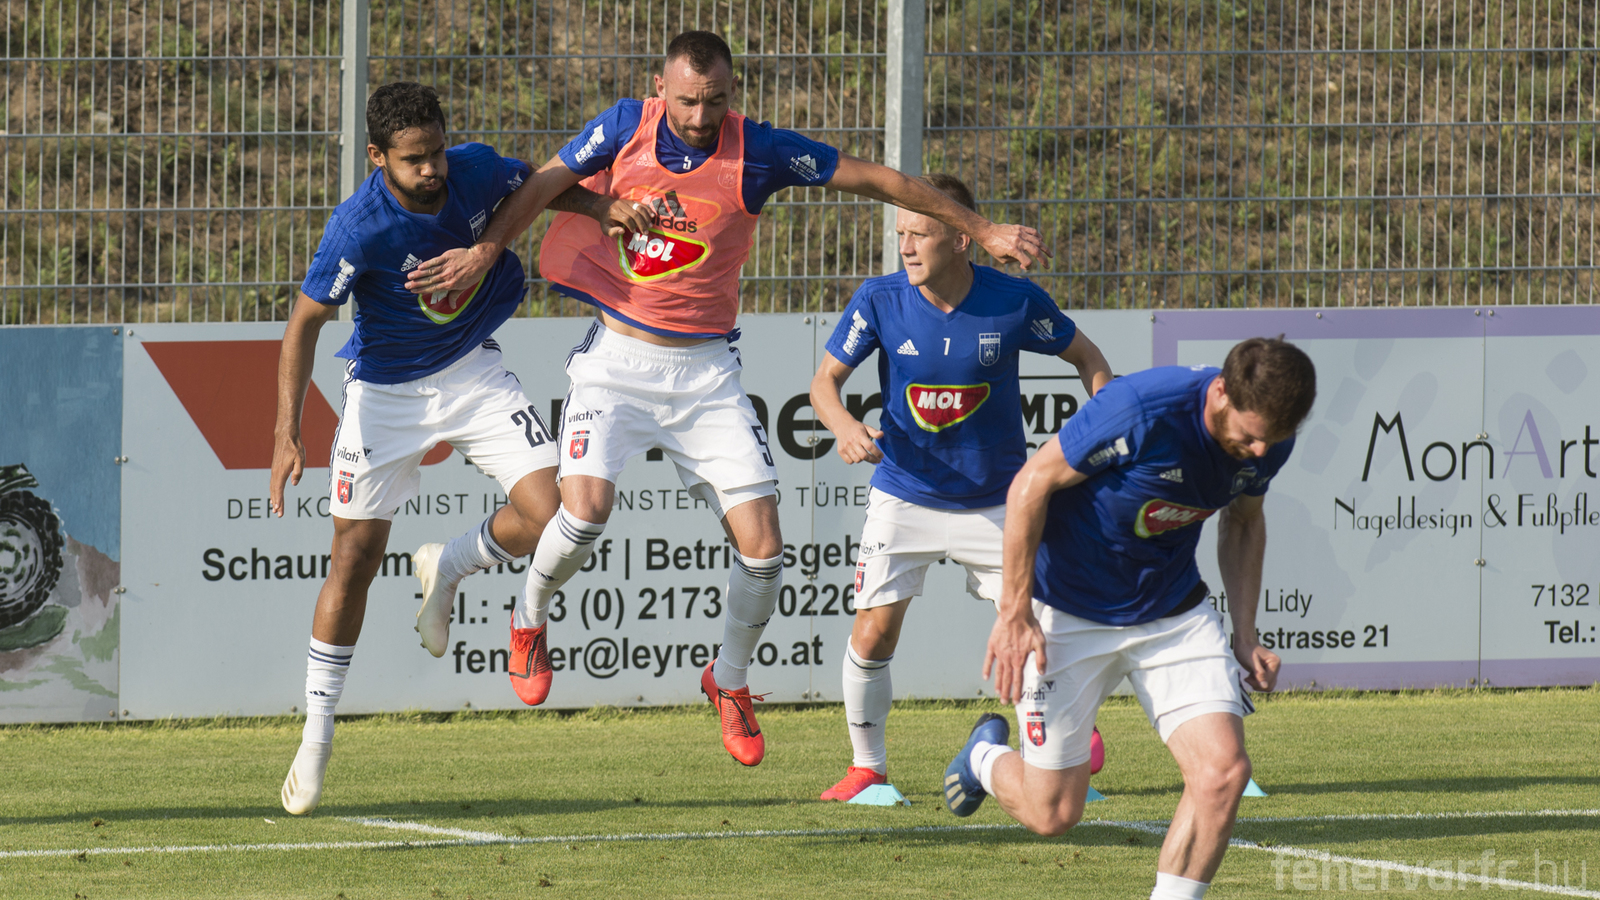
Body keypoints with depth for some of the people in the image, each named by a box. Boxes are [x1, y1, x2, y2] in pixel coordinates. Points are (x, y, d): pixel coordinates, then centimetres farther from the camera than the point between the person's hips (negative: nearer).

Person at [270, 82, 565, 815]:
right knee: (355, 556, -2)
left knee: (548, 516, -16)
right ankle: (316, 739, 11)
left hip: (472, 369, 3)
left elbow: (539, 188, 9)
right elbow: (306, 322, -19)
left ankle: (447, 569, 18)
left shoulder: (477, 172, -16)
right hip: (385, 389, -3)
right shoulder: (359, 226, -27)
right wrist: (286, 435, -24)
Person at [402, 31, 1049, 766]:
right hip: (618, 356, -1)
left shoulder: (758, 152, -9)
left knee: (761, 547, -6)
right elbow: (544, 186, 2)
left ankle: (730, 681, 22)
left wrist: (981, 230, -1)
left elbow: (874, 180, -3)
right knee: (585, 507, -23)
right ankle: (531, 617, 9)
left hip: (705, 370, 1)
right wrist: (484, 250, -11)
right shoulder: (626, 127, -6)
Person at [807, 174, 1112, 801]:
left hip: (996, 502, 0)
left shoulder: (1015, 302, -15)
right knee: (872, 634, -8)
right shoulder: (880, 300, -13)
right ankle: (867, 767, 13)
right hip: (904, 496, 0)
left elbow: (1086, 356, 2)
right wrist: (844, 426, -26)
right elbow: (826, 379, -4)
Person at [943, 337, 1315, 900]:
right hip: (1069, 614, -5)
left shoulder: (1268, 440, -11)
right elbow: (1032, 483, -20)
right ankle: (986, 758, 39)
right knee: (1053, 813, 3)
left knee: (1223, 770, -17)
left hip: (1173, 611, 5)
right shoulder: (1141, 410, -31)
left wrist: (1244, 636, 5)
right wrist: (1014, 613, -18)